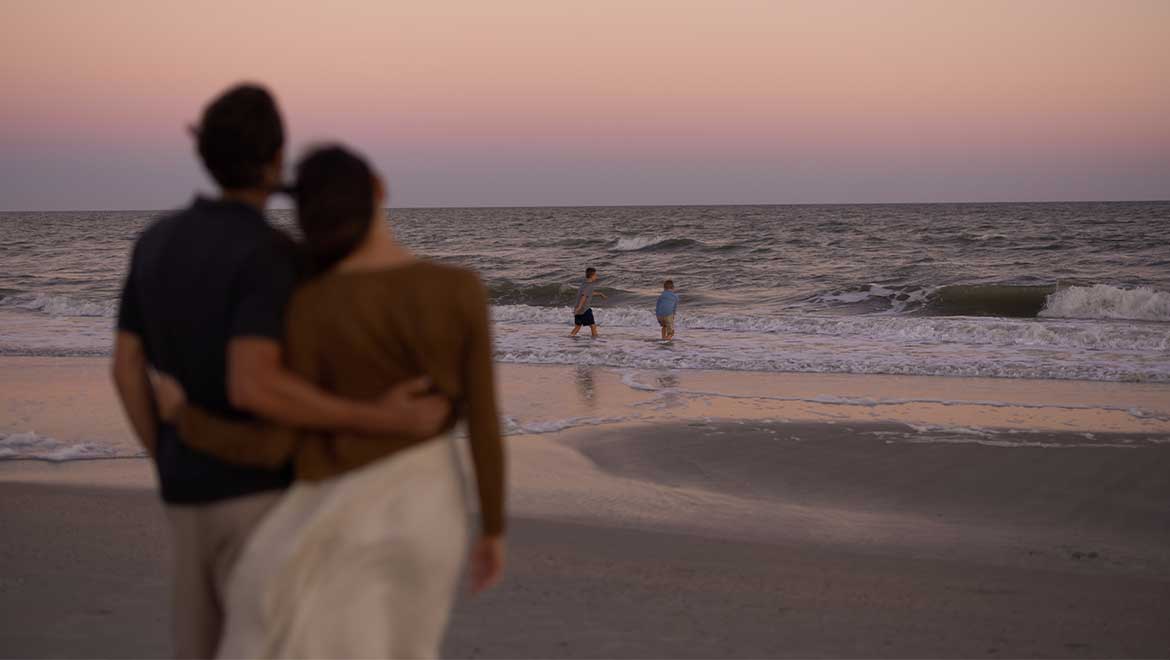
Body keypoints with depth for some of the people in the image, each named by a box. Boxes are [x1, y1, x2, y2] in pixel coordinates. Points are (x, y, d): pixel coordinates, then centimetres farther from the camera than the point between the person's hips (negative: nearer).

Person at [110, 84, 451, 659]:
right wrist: (385, 422, -28)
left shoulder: (157, 241, 5)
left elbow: (127, 368, 8)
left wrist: (171, 473, 18)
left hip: (194, 491, 8)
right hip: (261, 491, -8)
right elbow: (252, 387, -32)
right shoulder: (269, 254, -21)